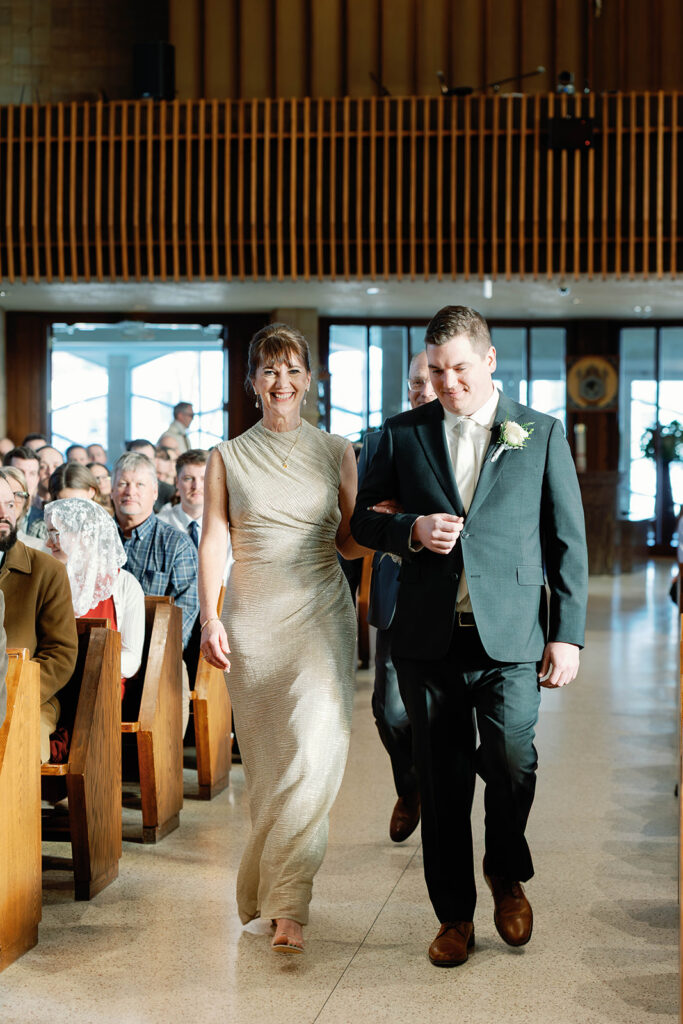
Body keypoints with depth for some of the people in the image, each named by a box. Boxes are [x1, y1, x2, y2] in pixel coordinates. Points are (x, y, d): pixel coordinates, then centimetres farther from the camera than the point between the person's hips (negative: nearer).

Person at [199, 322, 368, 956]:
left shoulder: (336, 453, 9)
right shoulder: (228, 458, 8)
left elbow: (350, 543, 10)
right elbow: (213, 542, 3)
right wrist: (210, 619, -8)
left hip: (321, 617, 0)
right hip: (253, 619, 1)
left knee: (315, 754, -11)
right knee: (265, 759, 3)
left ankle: (286, 900, -4)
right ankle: (276, 882, 20)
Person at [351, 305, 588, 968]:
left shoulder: (541, 434, 6)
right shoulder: (403, 434, 9)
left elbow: (568, 541, 6)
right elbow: (362, 518, 14)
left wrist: (567, 634, 0)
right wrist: (412, 531, -8)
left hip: (510, 635, -1)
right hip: (428, 638, 2)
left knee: (511, 760, -11)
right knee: (442, 779, 5)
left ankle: (507, 874, 19)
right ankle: (454, 915, 21)